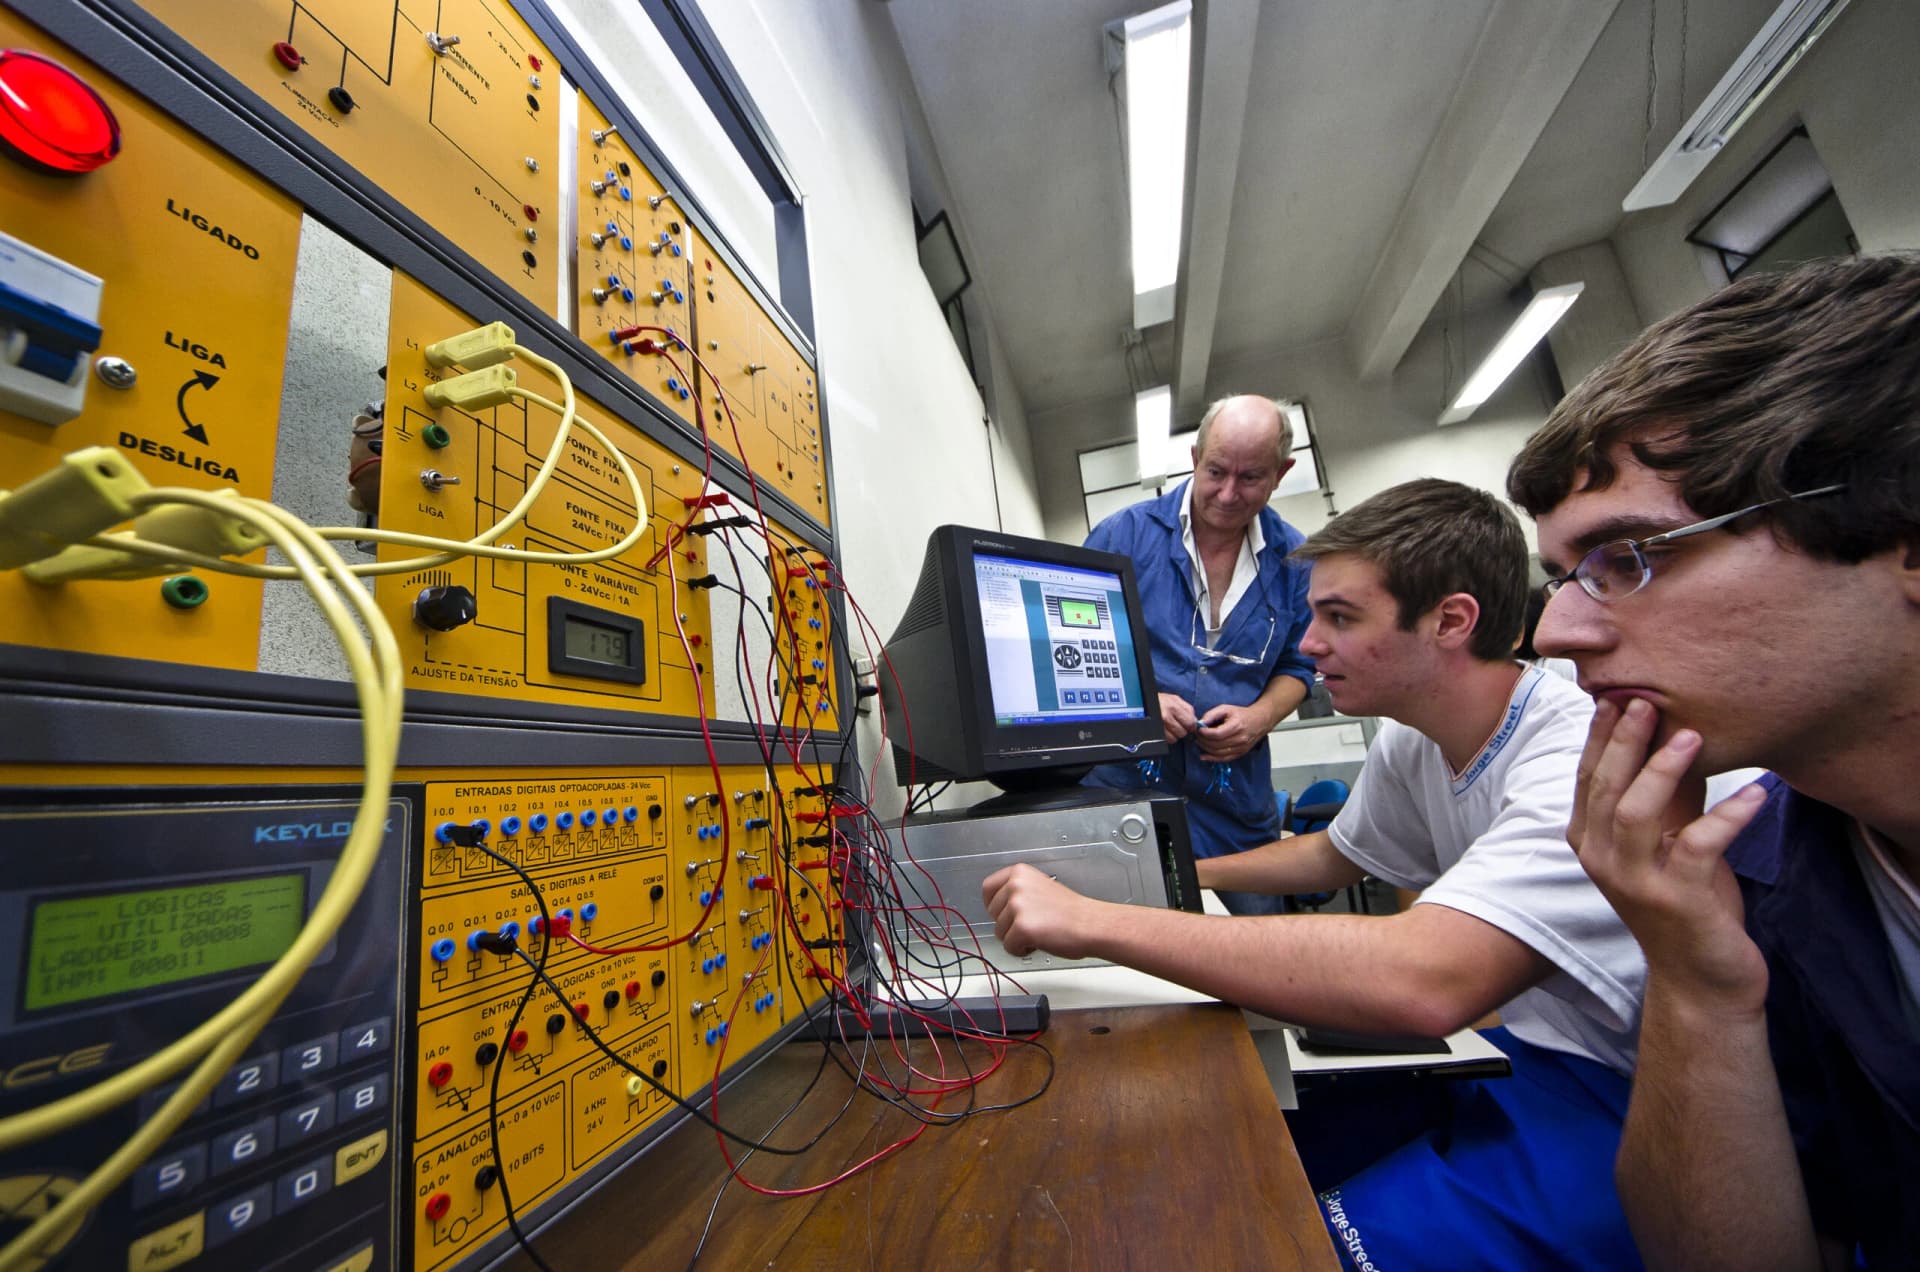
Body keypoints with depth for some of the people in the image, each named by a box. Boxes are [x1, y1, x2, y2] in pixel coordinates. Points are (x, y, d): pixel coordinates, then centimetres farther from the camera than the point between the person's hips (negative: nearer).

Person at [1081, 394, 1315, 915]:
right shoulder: (1126, 533, -7)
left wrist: (1260, 717, -7)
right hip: (1123, 782, -3)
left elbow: (1296, 666, 13)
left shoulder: (1292, 558, 3)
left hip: (1237, 796, 4)